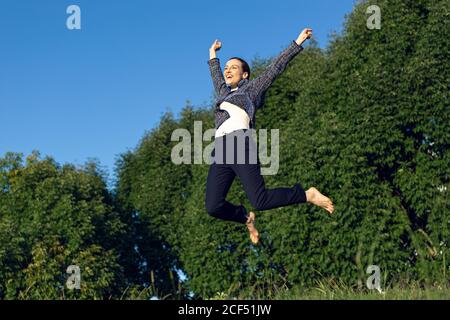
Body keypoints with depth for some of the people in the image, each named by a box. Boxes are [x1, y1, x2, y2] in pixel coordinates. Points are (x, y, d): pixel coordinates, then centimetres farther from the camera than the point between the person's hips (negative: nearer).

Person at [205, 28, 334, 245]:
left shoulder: (251, 88, 18)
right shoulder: (224, 93, 32)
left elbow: (275, 67, 17)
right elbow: (216, 75, 52)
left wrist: (297, 43, 16)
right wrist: (213, 54, 66)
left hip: (240, 146, -6)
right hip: (220, 152, 6)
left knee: (260, 200, -22)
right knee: (213, 207, -13)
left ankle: (307, 195, 0)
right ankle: (246, 218, 17)